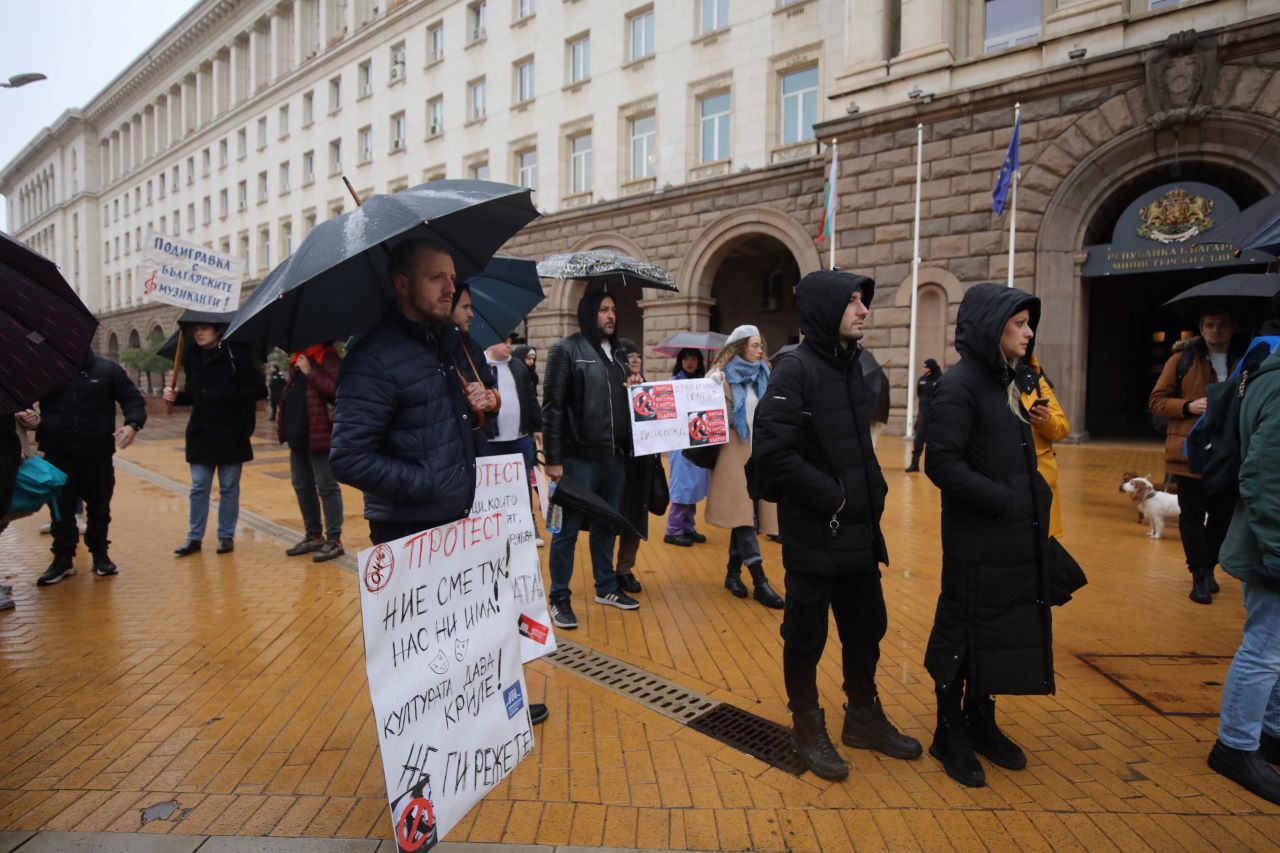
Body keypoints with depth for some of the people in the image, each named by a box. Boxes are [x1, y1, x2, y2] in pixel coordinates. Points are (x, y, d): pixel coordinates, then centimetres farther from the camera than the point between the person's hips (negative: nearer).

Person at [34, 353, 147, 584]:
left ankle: (100, 554, 23)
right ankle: (63, 558, 18)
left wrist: (133, 424, -16)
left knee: (99, 506, 10)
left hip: (98, 454, 0)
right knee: (61, 508, 6)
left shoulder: (107, 369, 1)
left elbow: (133, 398, 1)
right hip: (58, 455, 0)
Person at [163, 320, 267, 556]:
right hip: (200, 434, 5)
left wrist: (227, 395, -21)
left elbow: (259, 390, -13)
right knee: (198, 488, 9)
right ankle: (195, 537, 19)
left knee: (229, 488, 7)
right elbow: (194, 393, 18)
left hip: (231, 434, -4)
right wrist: (177, 396, -1)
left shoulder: (237, 353, -9)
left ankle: (226, 536, 18)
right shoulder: (193, 357, 7)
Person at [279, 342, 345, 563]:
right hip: (297, 434, 9)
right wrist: (284, 422, 12)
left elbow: (336, 390, -23)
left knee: (326, 487, -2)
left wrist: (310, 372, -22)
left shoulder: (328, 358, -11)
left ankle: (334, 540, 7)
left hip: (319, 435, -9)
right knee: (301, 486, 15)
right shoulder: (296, 358, 14)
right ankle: (313, 535, 29)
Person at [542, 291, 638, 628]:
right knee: (568, 529, 3)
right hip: (578, 457, -6)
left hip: (614, 455, 7)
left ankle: (606, 587, 31)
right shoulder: (566, 349, -5)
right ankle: (560, 599, 15)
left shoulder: (616, 353, 15)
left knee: (606, 525, 17)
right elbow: (552, 406, -11)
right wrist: (553, 458, -15)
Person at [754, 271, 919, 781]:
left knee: (866, 627, 18)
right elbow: (772, 450, -23)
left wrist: (873, 491, 6)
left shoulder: (852, 366, 10)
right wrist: (830, 497, -19)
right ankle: (808, 728, 28)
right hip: (813, 533, -8)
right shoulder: (796, 370, -15)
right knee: (807, 634, 8)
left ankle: (864, 718, 38)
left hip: (858, 529, 8)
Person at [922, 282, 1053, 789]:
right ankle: (949, 733, 20)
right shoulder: (959, 386, -16)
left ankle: (980, 720, 32)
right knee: (966, 632, 4)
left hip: (1016, 537, 9)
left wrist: (1036, 498, 4)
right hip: (976, 540, -8)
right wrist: (1004, 502, -19)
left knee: (1004, 629, 16)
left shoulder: (1004, 381, 12)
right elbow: (941, 463, -22)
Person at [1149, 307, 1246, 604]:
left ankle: (1208, 568, 28)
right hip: (1191, 452, -2)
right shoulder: (1183, 359, 0)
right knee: (1192, 515, 1)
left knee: (1223, 515, 10)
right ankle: (1200, 576, 10)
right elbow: (1156, 401, 1)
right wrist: (1188, 406, -15)